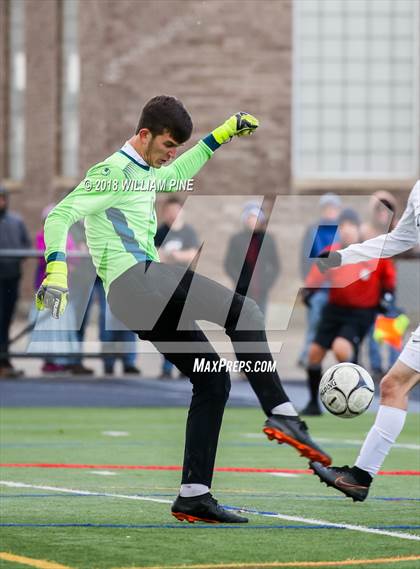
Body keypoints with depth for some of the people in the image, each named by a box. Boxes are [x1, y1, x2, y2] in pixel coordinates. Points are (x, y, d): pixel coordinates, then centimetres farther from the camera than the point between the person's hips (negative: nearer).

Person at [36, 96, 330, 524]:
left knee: (213, 380, 7)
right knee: (244, 312, -20)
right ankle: (282, 415, -29)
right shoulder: (112, 173, -3)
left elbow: (176, 173, 49)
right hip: (134, 279, -11)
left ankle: (193, 496, 3)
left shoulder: (142, 175, 26)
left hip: (146, 303, 11)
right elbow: (60, 216, -13)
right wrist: (56, 270, -26)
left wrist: (222, 134, 48)